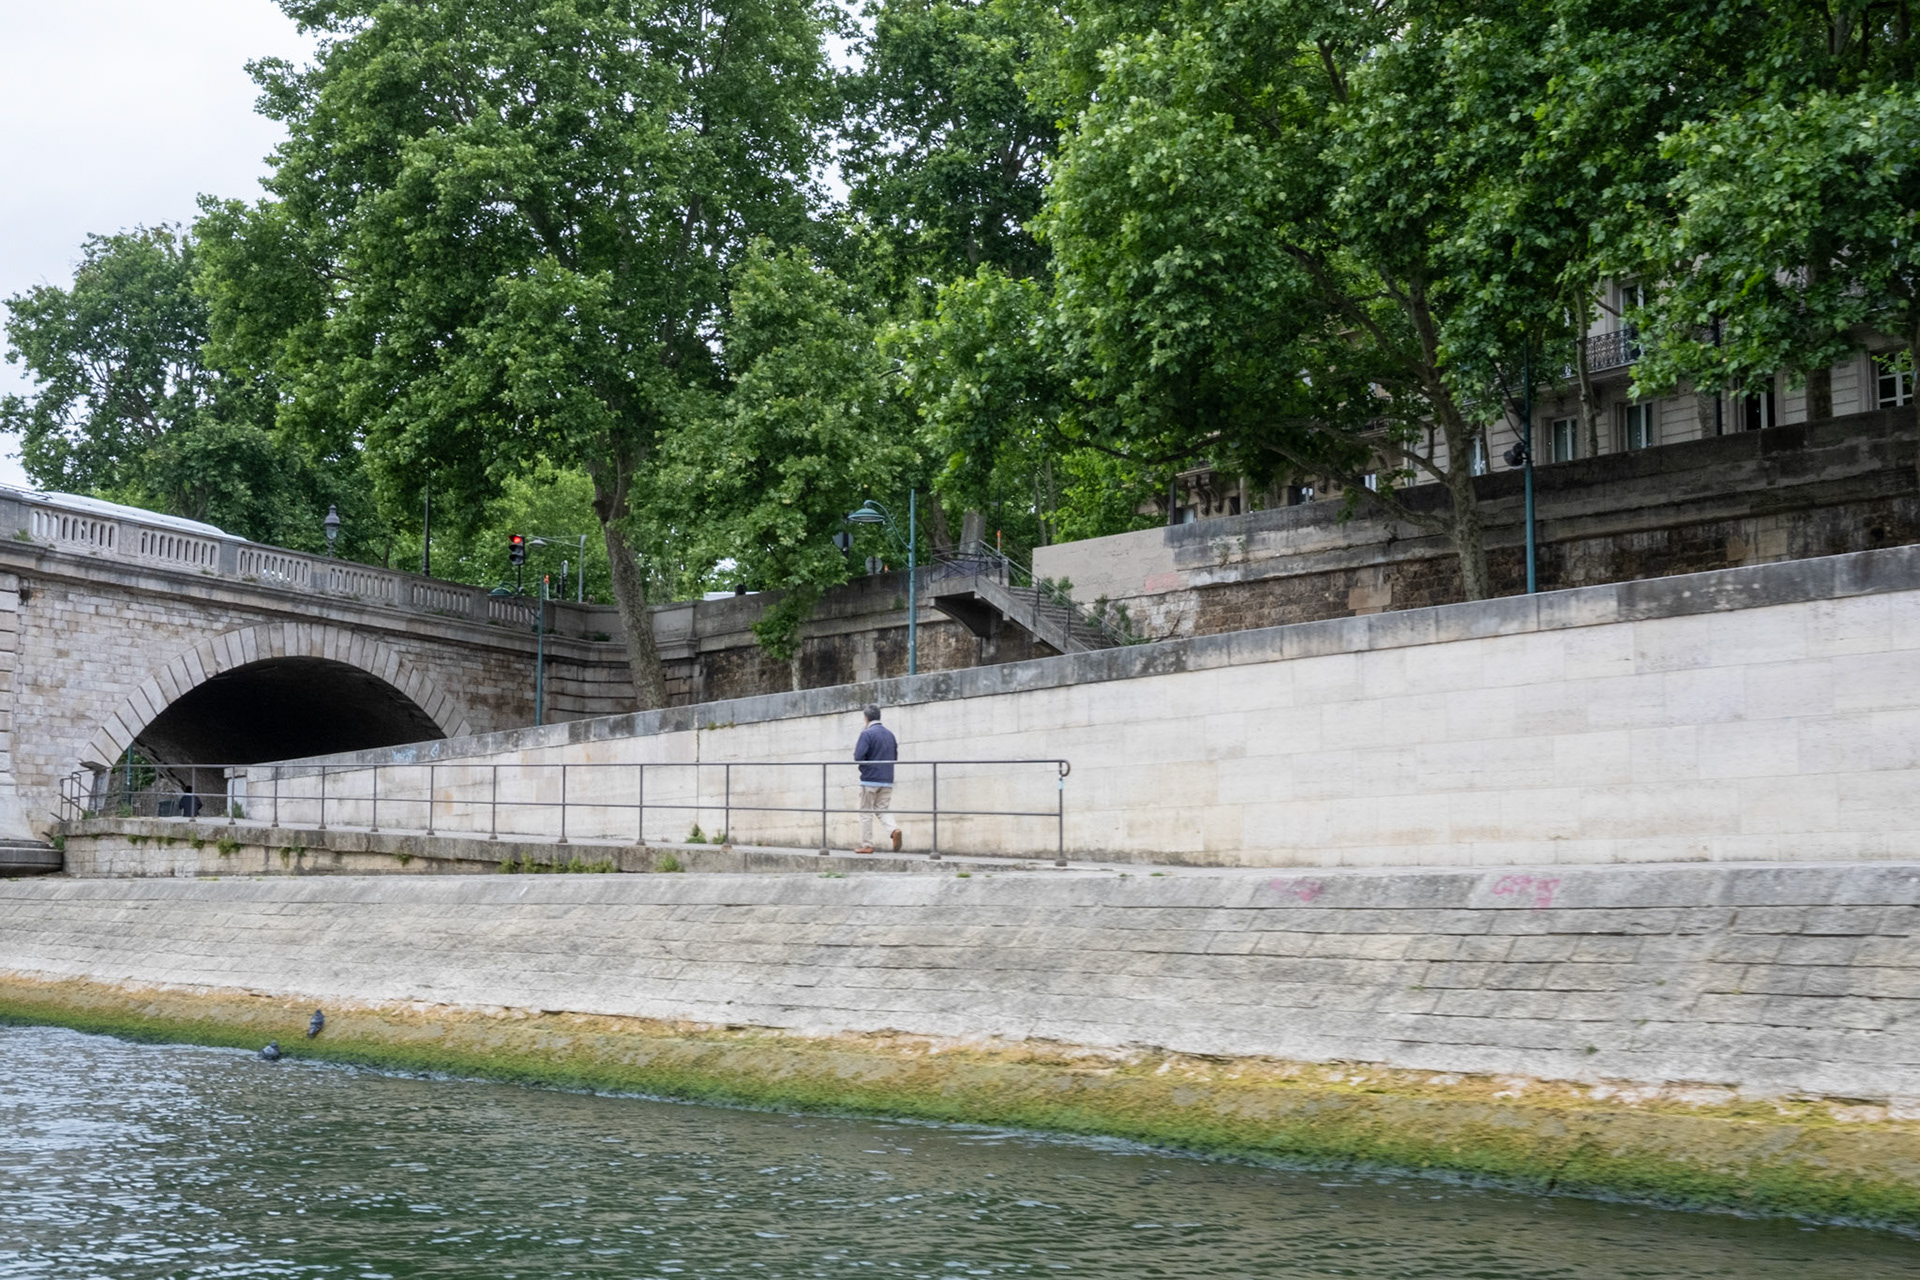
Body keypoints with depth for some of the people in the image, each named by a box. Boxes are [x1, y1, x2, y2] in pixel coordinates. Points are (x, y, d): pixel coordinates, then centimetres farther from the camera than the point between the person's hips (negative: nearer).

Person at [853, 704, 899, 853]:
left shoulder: (867, 734, -11)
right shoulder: (890, 734, 10)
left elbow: (859, 756, -18)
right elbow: (895, 756, 17)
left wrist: (855, 749, 3)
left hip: (870, 779, -5)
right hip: (887, 780, 5)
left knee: (866, 813, 4)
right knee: (883, 810, 11)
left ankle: (866, 845, 6)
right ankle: (894, 829, -16)